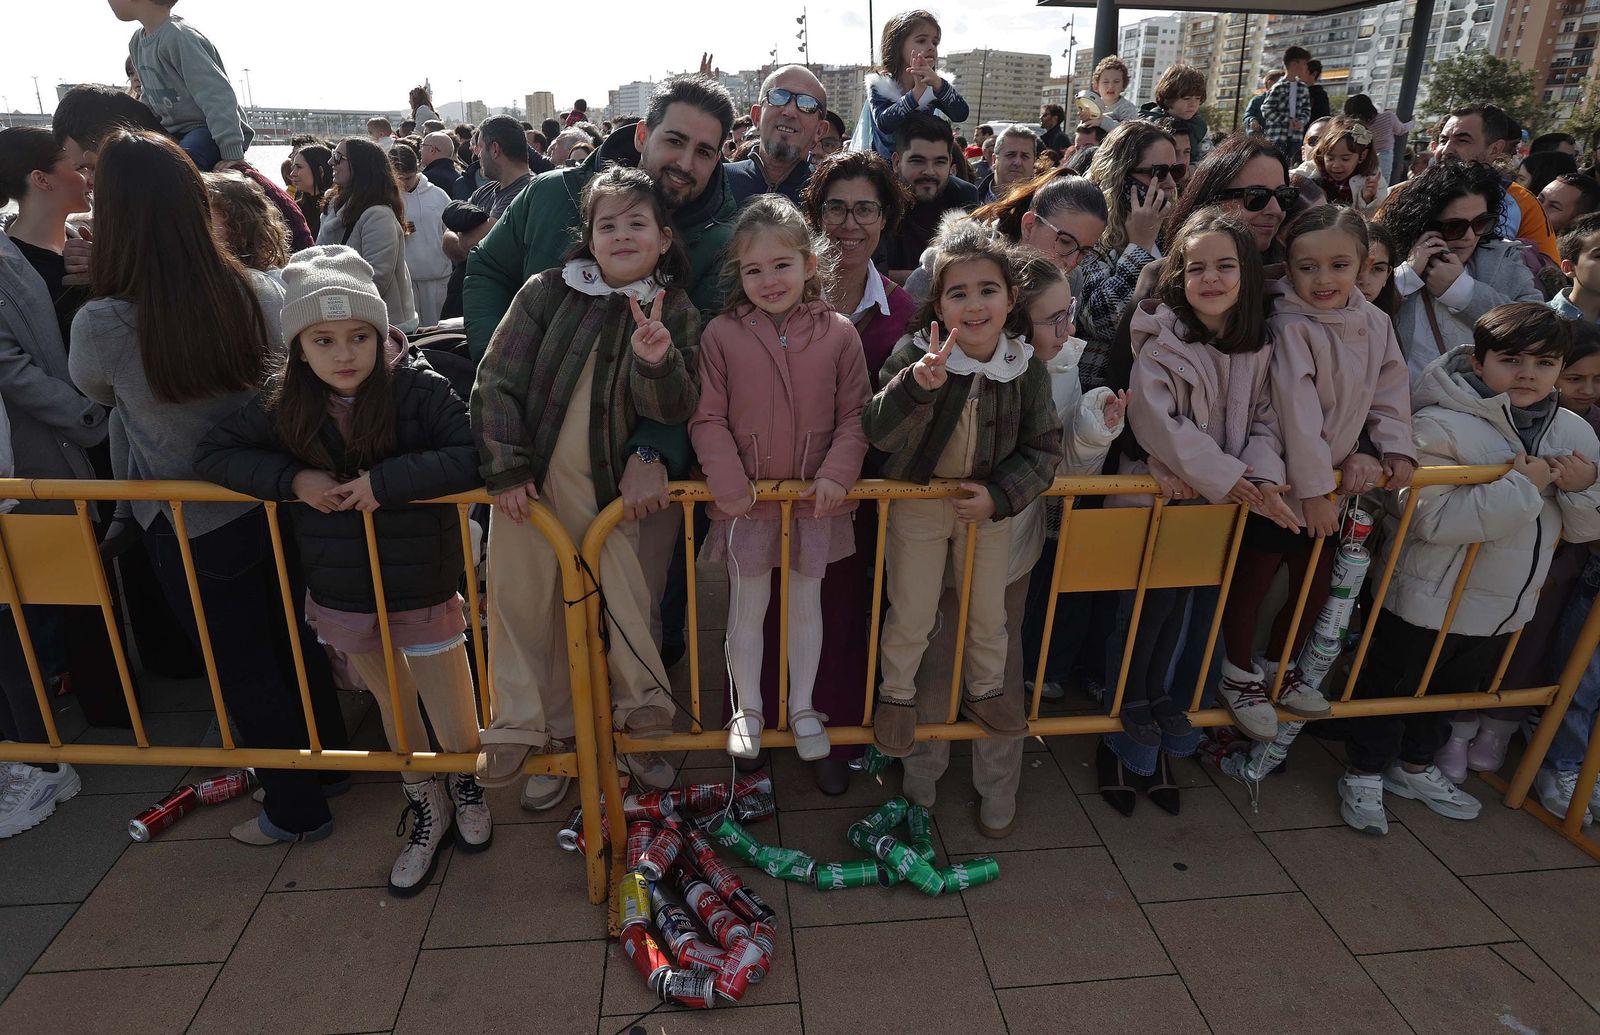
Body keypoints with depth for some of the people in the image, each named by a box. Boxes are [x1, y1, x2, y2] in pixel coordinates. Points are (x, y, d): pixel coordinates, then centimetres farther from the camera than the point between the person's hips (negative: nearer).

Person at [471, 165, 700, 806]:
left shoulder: (675, 314, -1)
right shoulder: (548, 291, -4)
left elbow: (674, 411, -9)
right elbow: (497, 380, -3)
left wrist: (657, 365, -29)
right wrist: (506, 467, -9)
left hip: (607, 488, 0)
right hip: (529, 482, 1)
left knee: (622, 605, 3)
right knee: (524, 603, 8)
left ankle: (637, 714, 22)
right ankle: (522, 728, 25)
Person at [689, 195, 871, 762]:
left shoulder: (838, 332, -4)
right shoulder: (720, 334, -6)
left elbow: (856, 414, -1)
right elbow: (707, 417, -6)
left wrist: (838, 472, -13)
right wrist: (726, 481, -14)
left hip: (817, 496, 1)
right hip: (746, 497, -1)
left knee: (806, 602, 15)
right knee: (748, 603, 13)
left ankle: (802, 708, 33)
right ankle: (748, 709, 31)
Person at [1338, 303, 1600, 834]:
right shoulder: (1441, 425, -21)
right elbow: (1432, 518, -32)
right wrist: (1521, 486, -28)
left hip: (1505, 609, 7)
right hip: (1427, 603, -7)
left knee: (1453, 691, 25)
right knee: (1389, 687, 10)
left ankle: (1416, 766, 47)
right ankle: (1363, 774, 31)